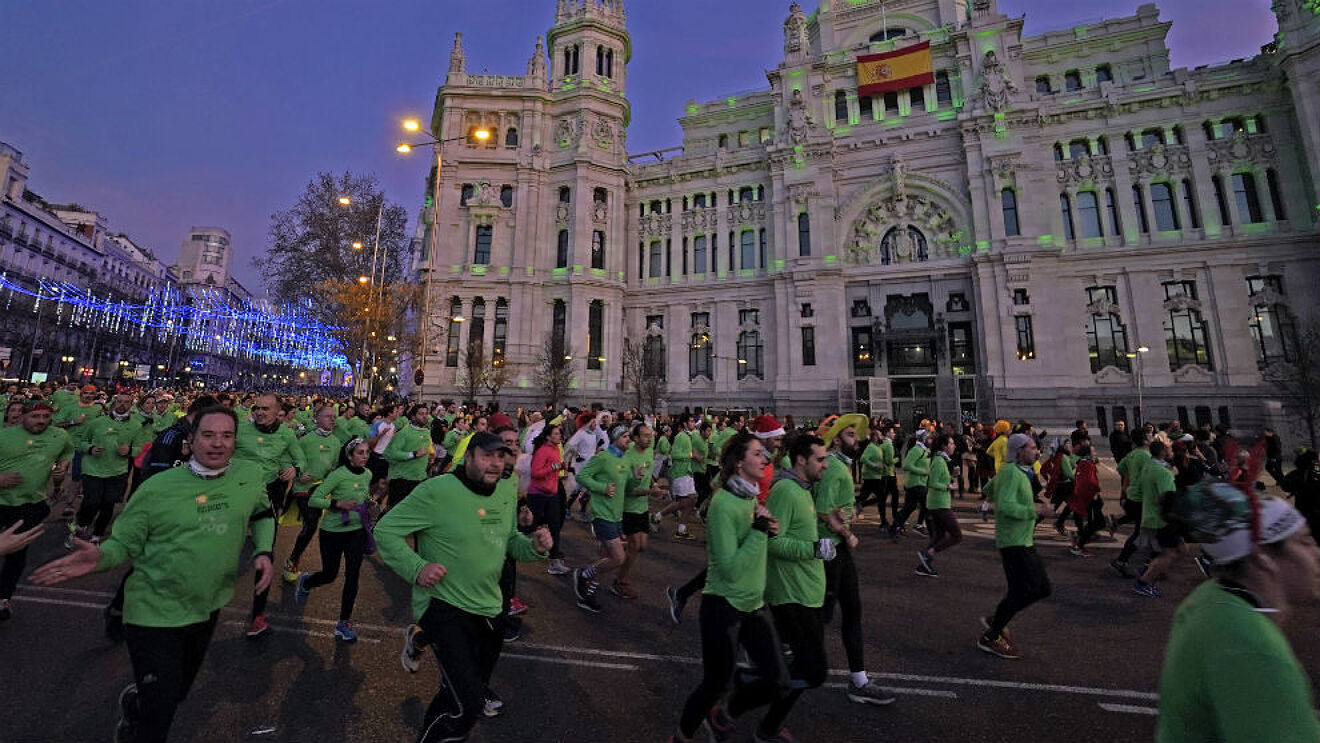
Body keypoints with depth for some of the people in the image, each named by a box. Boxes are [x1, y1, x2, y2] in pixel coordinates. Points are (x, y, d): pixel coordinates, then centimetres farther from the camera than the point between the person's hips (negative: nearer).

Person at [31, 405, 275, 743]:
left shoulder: (249, 476, -9)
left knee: (178, 693, 27)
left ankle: (134, 701, 59)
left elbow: (263, 514, 7)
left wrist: (263, 551, -6)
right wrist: (100, 557, -29)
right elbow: (124, 543, -7)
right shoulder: (158, 487, -15)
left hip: (208, 609, 4)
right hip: (155, 612, -4)